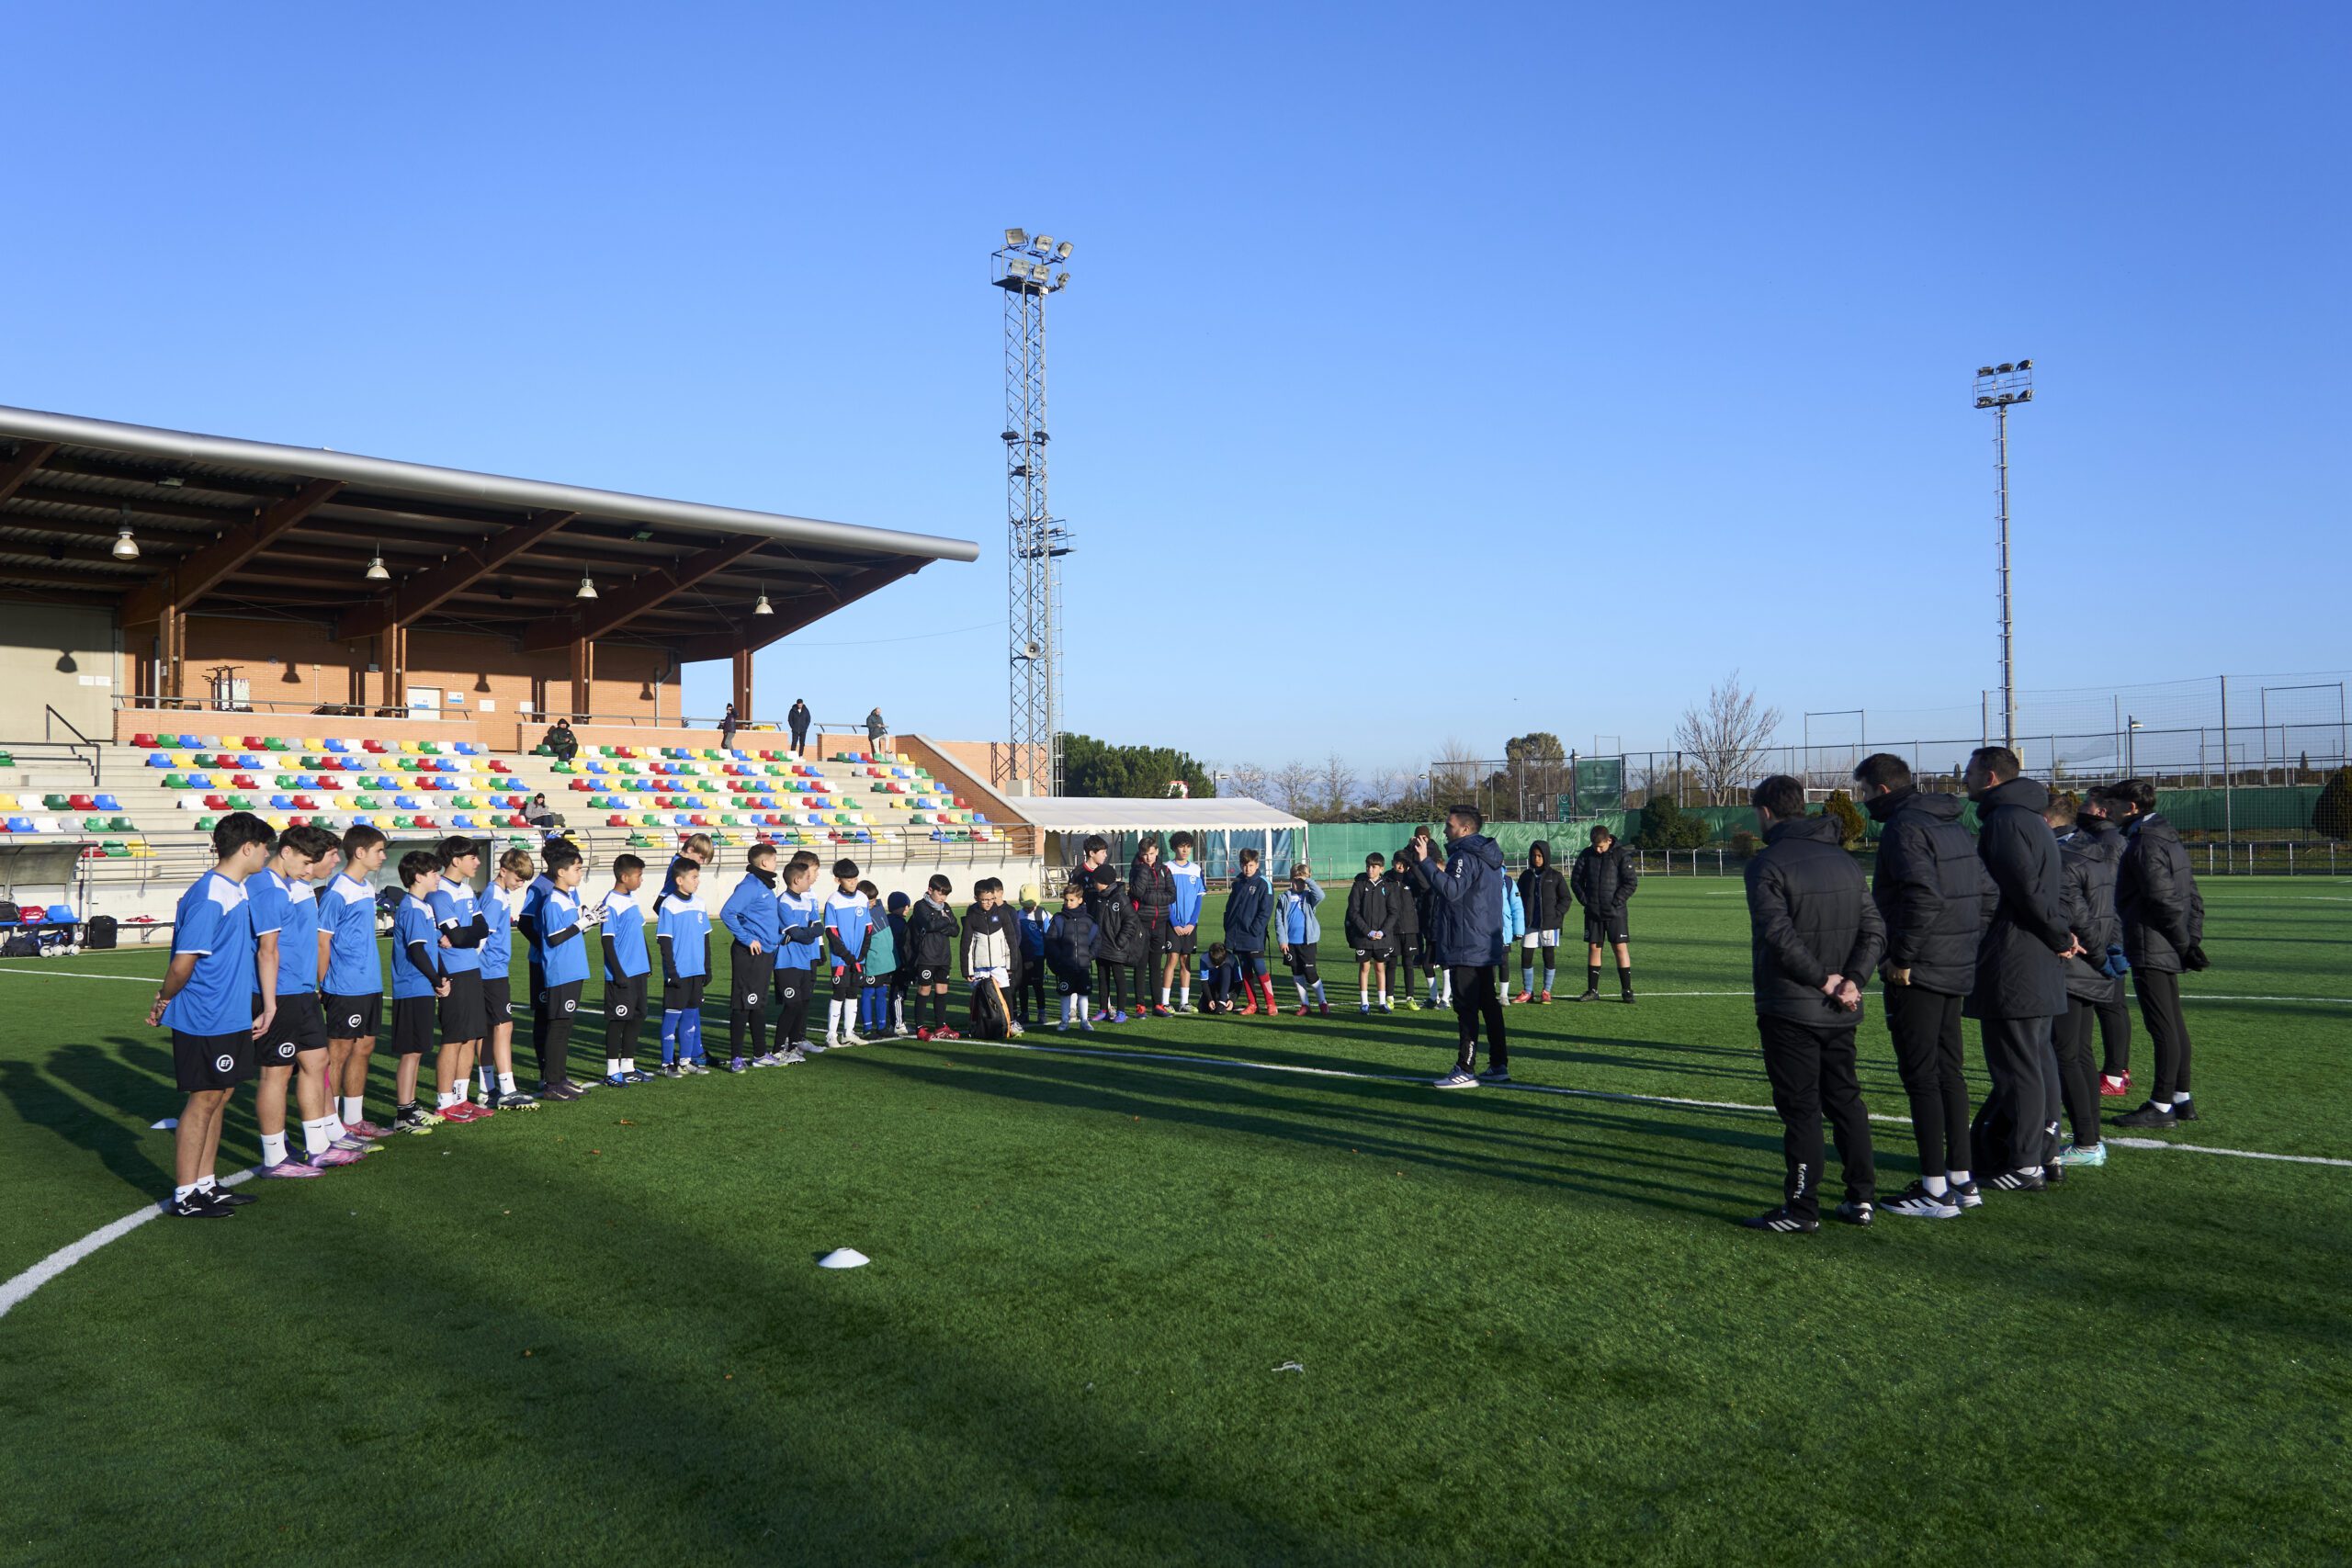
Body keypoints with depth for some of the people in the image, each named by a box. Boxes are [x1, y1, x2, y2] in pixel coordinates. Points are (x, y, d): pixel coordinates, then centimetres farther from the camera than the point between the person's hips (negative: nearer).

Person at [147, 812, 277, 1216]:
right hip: (205, 1020, -9)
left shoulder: (236, 892, 10)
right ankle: (184, 1197, 9)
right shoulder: (208, 897, -20)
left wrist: (254, 1009, 19)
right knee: (203, 1100, -1)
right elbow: (183, 963, -19)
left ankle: (205, 1185, 24)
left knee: (219, 1096, 14)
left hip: (232, 1018, 9)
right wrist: (163, 1004, -3)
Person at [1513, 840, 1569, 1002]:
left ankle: (1546, 991, 13)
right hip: (1530, 924, 2)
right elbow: (1519, 898, 13)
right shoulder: (1525, 876, 9)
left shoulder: (1555, 876, 1)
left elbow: (1565, 898, 3)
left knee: (1549, 956, 3)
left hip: (1549, 923, -2)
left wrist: (1557, 914, -10)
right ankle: (1527, 992, 9)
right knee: (1526, 956, -1)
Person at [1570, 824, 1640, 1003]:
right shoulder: (1586, 854, 4)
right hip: (1593, 912, 4)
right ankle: (1592, 991, 13)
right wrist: (1584, 900, -2)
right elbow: (1575, 879, 8)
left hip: (1615, 912, -3)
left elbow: (1632, 881, -9)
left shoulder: (1621, 855, -7)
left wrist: (1616, 901, -13)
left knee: (1621, 948, -4)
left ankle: (1626, 990, 2)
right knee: (1593, 948, 6)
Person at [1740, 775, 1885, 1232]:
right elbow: (1874, 931, 5)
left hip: (1789, 1011, -7)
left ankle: (1802, 1209, 3)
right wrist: (1852, 979, -5)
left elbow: (1779, 934, -23)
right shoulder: (1844, 860, 11)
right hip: (1840, 1011, 7)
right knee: (1846, 1100, 16)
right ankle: (1861, 1199, 21)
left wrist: (1822, 978, -14)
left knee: (1800, 1109, -2)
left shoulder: (1768, 863, -11)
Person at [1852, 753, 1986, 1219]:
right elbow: (1984, 896, 16)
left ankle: (1935, 1191, 2)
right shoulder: (1954, 826, 15)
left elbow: (1924, 898, -26)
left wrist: (1902, 958, -19)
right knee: (1948, 1071, 16)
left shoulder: (1904, 828, -14)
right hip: (1956, 970, 9)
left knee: (1921, 1077, -3)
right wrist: (1965, 944, 16)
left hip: (1917, 973, -9)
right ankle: (1961, 1180, 22)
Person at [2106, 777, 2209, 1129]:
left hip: (2150, 951, -10)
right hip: (2167, 952, 10)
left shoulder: (2145, 843, -15)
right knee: (2174, 1025, 14)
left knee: (2163, 1028, -6)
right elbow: (2194, 897, 17)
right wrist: (2192, 940, 13)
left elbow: (2165, 900, -20)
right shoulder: (2168, 838, 16)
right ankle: (2181, 1100, 21)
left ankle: (2161, 1107, -3)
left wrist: (2185, 945, -12)